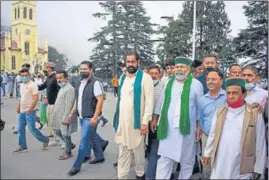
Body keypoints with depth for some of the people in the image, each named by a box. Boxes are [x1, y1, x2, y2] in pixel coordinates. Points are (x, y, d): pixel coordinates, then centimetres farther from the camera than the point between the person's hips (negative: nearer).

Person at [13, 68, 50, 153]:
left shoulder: (32, 85, -13)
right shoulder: (22, 85, 14)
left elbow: (36, 98, -20)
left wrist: (30, 109, -27)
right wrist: (18, 106, 14)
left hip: (29, 112, -8)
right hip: (22, 111, 9)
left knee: (32, 129, -7)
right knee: (21, 129, 11)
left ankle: (45, 140, 13)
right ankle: (22, 146, 22)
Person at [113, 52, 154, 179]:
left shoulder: (145, 77, -7)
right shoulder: (123, 77, 13)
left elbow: (149, 100, -12)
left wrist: (145, 121, -16)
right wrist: (117, 119, 12)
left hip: (137, 121, -5)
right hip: (122, 120, 5)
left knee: (138, 151, 9)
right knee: (123, 152, 9)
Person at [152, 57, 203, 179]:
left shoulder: (196, 84, -4)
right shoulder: (169, 83, 6)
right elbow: (161, 101, 13)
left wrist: (199, 126, -3)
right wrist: (155, 118, 13)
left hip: (187, 128, -2)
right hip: (168, 127, 3)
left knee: (186, 159, 12)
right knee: (165, 157, 5)